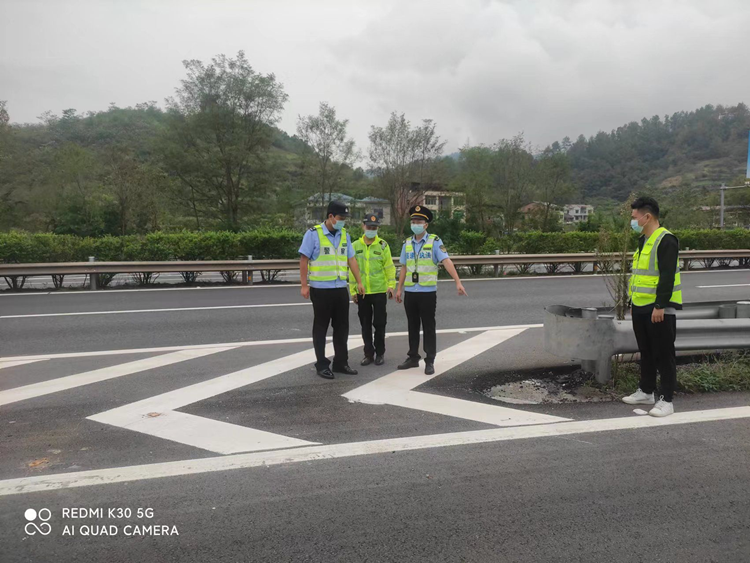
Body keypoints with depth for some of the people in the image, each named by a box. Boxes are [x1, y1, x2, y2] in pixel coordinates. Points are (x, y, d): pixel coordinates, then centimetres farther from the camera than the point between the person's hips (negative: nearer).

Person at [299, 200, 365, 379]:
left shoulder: (344, 235, 8)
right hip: (321, 289, -5)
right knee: (321, 328, 4)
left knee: (342, 327, 11)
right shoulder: (313, 234, -8)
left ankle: (340, 362, 22)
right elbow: (304, 260, -8)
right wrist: (304, 285, -12)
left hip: (341, 289, 6)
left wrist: (359, 282, 11)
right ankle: (322, 365, 13)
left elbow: (351, 260, 13)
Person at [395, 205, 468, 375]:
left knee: (428, 327, 1)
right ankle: (413, 358, 23)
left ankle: (429, 362, 9)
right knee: (412, 326, 12)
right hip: (410, 292, 5)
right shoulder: (407, 243, 9)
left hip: (427, 292, -5)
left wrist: (458, 282, -26)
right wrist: (399, 289, 12)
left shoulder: (434, 241, -6)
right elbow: (404, 267, 14)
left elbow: (447, 262, -16)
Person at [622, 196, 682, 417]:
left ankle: (666, 400, 7)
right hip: (641, 307, 9)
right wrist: (632, 302, 21)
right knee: (646, 352, 17)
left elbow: (667, 276, -21)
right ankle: (646, 392, 30)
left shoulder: (666, 240, -15)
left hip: (659, 309, -9)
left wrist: (660, 306, -23)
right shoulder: (643, 241, 15)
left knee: (664, 355, -1)